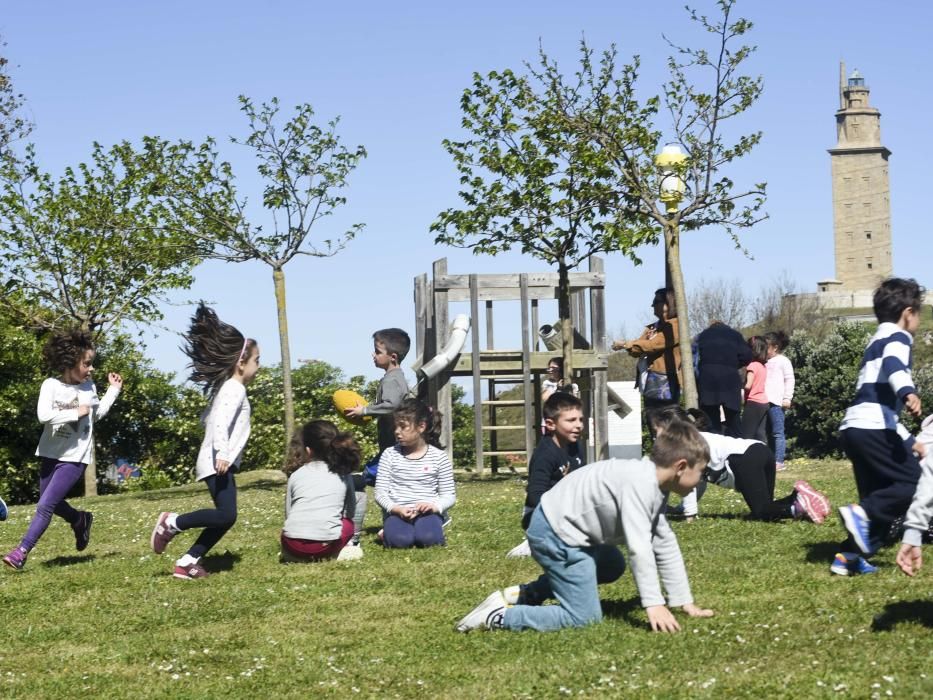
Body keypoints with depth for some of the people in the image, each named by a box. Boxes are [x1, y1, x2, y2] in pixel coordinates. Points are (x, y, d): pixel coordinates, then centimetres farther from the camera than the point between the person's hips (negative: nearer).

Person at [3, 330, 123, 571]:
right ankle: (80, 519, 45)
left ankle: (21, 551, -7)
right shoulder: (51, 385, -10)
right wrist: (75, 413, -22)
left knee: (45, 505, -11)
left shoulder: (89, 387, 1)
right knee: (51, 503, 17)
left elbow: (98, 414, 19)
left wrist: (113, 390, 15)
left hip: (75, 458, -1)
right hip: (51, 454, 1)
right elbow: (43, 415, -25)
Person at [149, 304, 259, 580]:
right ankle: (171, 523, -7)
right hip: (217, 463, -11)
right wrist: (222, 453, -36)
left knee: (224, 518, 8)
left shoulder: (225, 388, 20)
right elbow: (222, 420, -25)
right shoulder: (235, 389, -11)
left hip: (217, 462, 11)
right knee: (226, 515, -20)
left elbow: (207, 418, 29)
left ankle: (187, 562, 8)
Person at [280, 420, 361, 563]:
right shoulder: (344, 474, 14)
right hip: (326, 546, -2)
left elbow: (288, 513, 15)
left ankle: (300, 556, 13)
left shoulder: (296, 474, 14)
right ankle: (326, 555, 12)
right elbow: (349, 512, 21)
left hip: (293, 546, 2)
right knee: (348, 523, 29)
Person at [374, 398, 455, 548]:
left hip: (427, 513, -1)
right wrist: (396, 508, -18)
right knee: (400, 541, -31)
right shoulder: (390, 455, 5)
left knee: (428, 539, -34)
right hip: (396, 512, 1)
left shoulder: (439, 457, 3)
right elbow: (380, 492, 2)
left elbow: (449, 495, 3)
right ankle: (389, 531, 2)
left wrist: (434, 506, -19)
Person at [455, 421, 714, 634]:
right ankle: (499, 615, -9)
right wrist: (654, 605, -31)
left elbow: (665, 543, 10)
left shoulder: (656, 487, 6)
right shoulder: (640, 483, -25)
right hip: (556, 533, -11)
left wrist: (684, 601, 7)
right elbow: (639, 547, -31)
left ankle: (529, 593, 27)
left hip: (566, 526, 11)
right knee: (585, 617, -11)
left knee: (613, 567, 32)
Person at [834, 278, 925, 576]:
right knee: (913, 482, -10)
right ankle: (861, 513, -24)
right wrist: (908, 392, -42)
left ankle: (849, 556, 3)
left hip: (856, 428, 9)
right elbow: (893, 365, -23)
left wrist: (909, 441, 37)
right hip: (872, 429, -9)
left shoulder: (878, 342, 31)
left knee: (880, 499, 12)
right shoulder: (897, 337, 2)